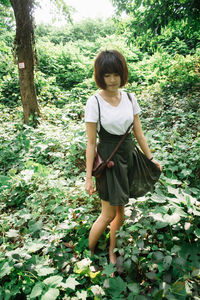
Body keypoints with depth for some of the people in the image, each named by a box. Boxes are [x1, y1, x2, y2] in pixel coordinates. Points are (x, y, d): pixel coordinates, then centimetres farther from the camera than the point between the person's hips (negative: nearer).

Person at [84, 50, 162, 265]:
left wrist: (150, 158, 10)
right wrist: (88, 177, -10)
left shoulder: (129, 98, 2)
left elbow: (138, 132, 8)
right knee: (108, 215, 5)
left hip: (128, 158, 5)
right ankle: (89, 252, 31)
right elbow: (91, 143, -11)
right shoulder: (94, 102, -12)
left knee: (120, 210, 16)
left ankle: (112, 251, 38)